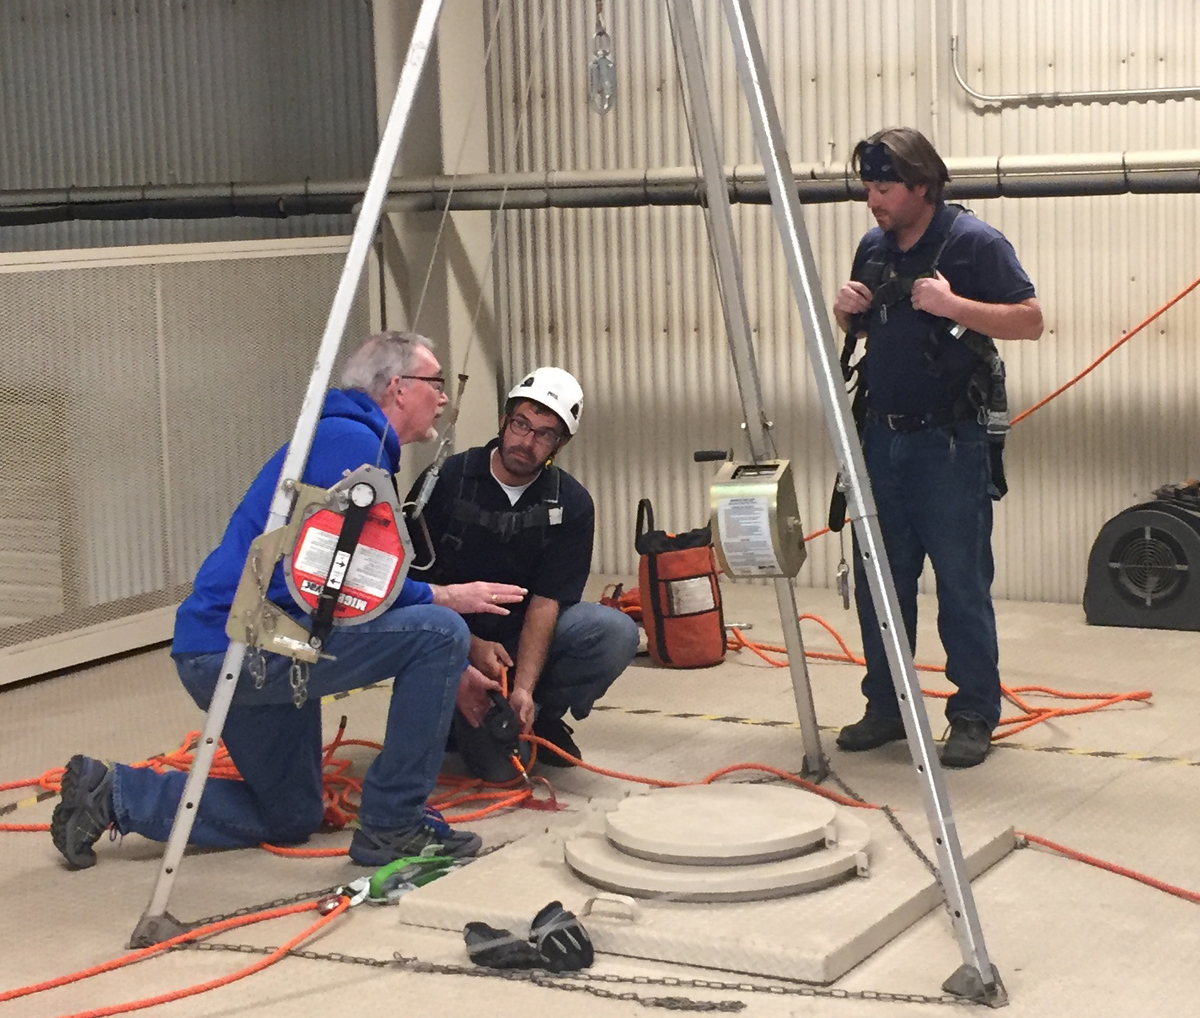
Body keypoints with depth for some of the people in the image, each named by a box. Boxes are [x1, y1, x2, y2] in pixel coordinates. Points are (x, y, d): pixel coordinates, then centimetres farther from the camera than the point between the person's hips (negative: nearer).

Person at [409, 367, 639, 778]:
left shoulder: (570, 504, -6)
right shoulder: (446, 480, -11)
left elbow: (546, 601, -13)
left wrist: (524, 686, -25)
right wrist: (471, 645, -19)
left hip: (527, 636, 3)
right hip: (454, 638, -3)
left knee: (617, 632, -25)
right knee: (495, 764, -22)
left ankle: (541, 717, 0)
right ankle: (463, 718, 14)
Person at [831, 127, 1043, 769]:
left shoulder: (975, 243, -8)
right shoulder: (874, 248, 12)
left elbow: (1030, 320, -11)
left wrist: (952, 304, -22)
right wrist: (845, 310, 1)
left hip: (952, 443, -6)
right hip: (882, 438, 6)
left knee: (962, 584, -2)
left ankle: (974, 716, 7)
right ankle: (885, 708, 20)